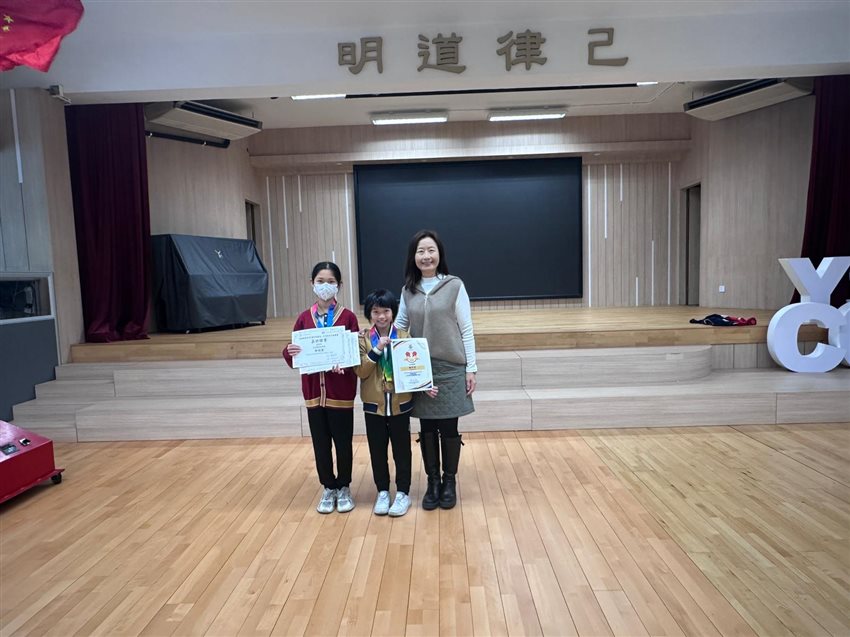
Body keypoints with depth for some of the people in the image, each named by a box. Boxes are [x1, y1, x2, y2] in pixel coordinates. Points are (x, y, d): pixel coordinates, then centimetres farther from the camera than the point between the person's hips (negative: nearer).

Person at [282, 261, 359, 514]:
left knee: (343, 443, 9)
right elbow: (294, 353, 5)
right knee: (320, 444, 12)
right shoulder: (304, 318, 4)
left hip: (341, 391, -3)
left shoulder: (348, 316, -5)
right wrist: (289, 352, -18)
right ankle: (328, 488, 30)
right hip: (314, 391, 3)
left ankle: (344, 488, 29)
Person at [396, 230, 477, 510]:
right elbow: (398, 325, 14)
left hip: (450, 369, -2)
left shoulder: (455, 286, -4)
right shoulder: (408, 290, 6)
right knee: (427, 429, 10)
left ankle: (450, 482, 24)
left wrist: (471, 368, -4)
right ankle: (433, 482, 25)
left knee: (448, 428, 5)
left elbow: (466, 330, -3)